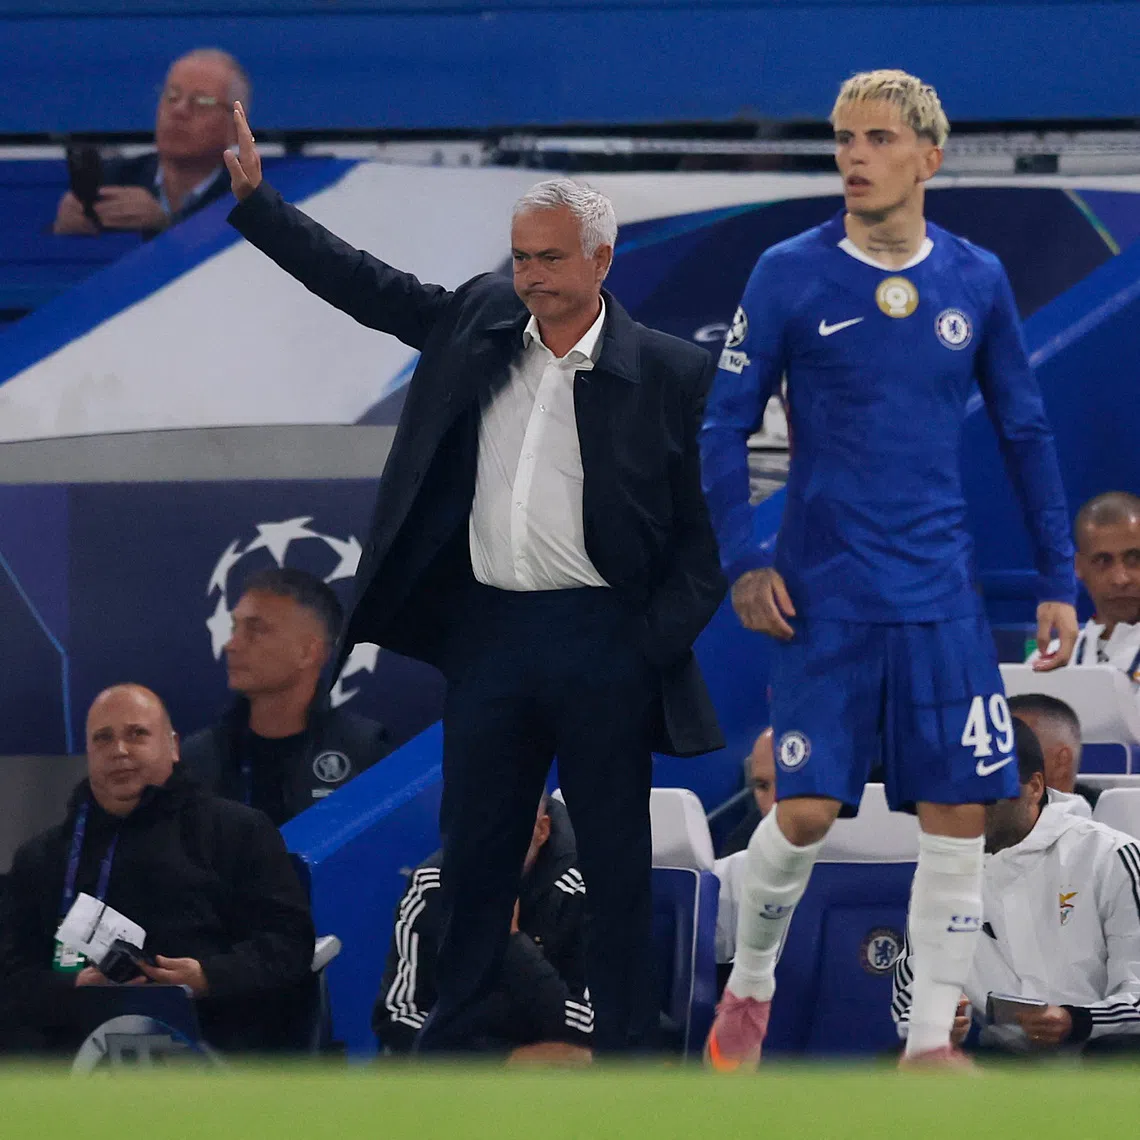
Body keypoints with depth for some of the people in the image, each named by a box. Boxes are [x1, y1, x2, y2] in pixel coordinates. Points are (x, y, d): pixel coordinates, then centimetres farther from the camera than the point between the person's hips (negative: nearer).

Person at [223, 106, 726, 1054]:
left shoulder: (668, 372, -6)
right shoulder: (477, 321, 7)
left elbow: (706, 528, -4)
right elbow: (360, 283, 12)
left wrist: (660, 643, -12)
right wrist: (252, 197, 6)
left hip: (604, 642, -4)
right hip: (488, 630, 4)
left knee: (617, 863, 4)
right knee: (476, 856, 11)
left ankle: (624, 1048, 12)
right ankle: (447, 1041, 20)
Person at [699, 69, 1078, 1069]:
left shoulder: (976, 281, 5)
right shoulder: (790, 275, -3)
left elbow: (1026, 433, 12)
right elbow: (724, 426, 1)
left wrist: (1059, 579, 8)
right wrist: (745, 563, -9)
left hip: (942, 600, 3)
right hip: (825, 598, -2)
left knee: (959, 815, -2)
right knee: (807, 812, -7)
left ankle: (930, 1040, 7)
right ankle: (750, 985, 19)